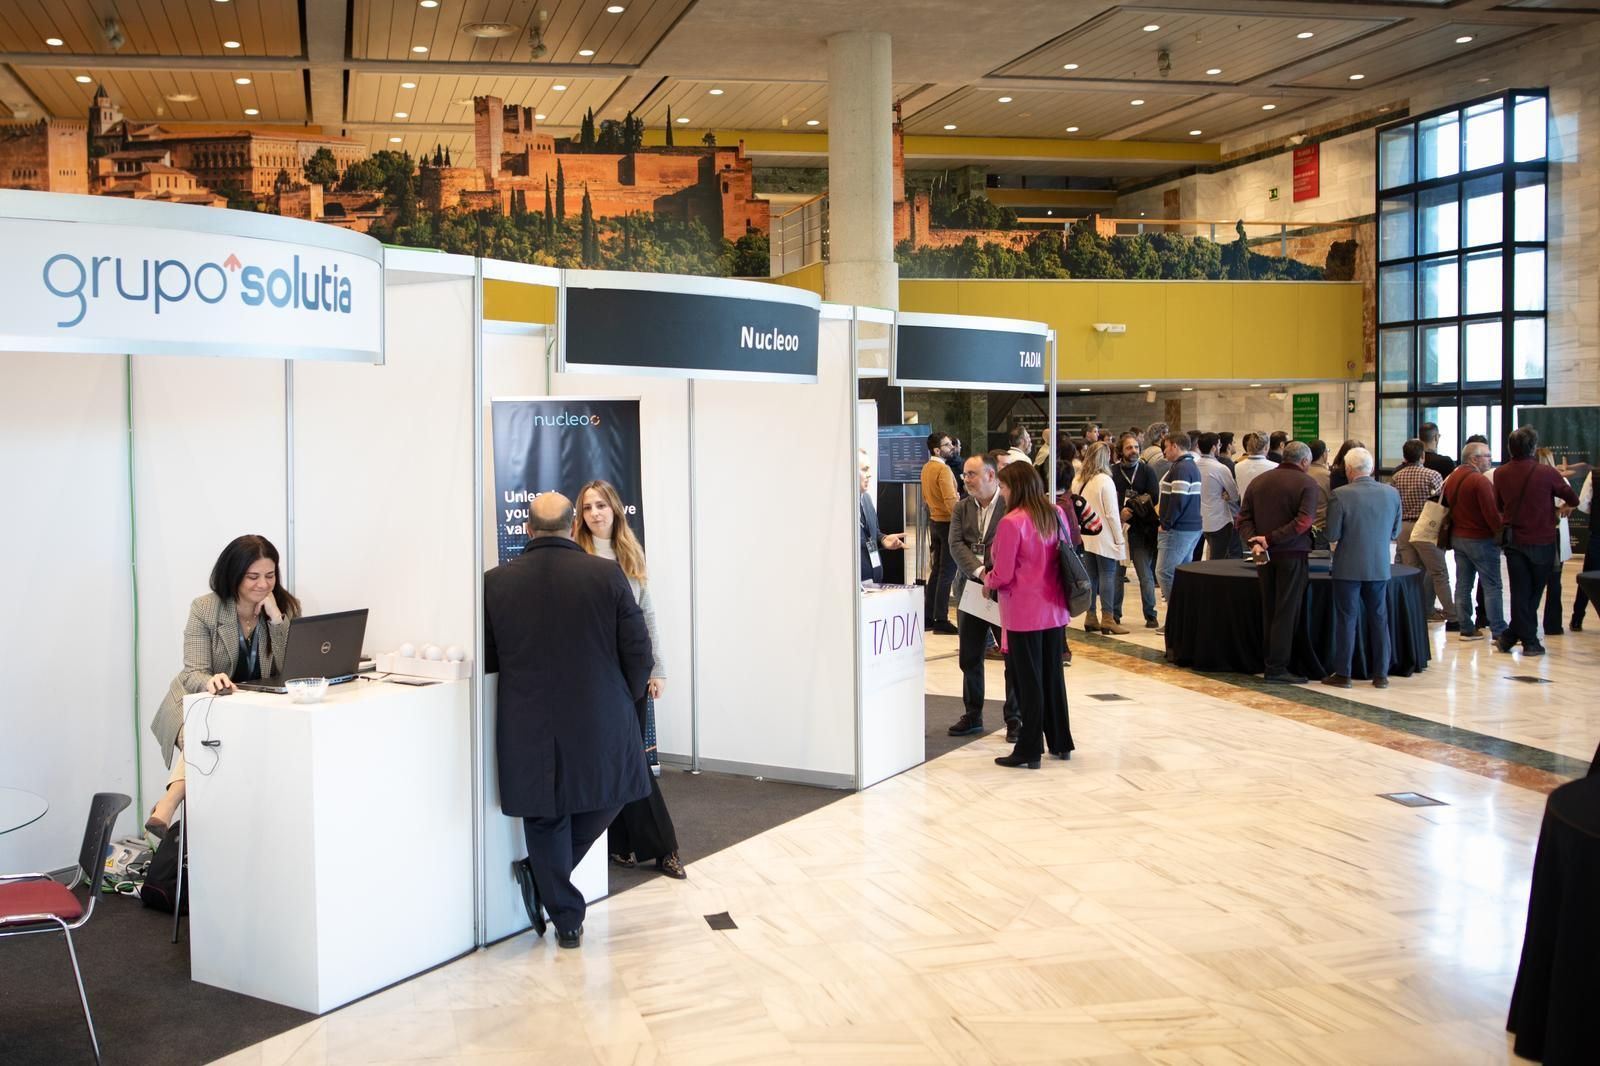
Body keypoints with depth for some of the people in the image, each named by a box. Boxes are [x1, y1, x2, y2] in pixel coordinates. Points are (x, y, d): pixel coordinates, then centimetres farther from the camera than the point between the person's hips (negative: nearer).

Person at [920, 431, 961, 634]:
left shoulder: (926, 468, 9)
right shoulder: (943, 470, -18)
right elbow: (951, 501, -24)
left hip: (934, 521, 9)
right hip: (948, 522, -9)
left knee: (936, 570, 15)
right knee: (947, 573, -3)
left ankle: (928, 617, 18)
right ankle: (941, 621, -2)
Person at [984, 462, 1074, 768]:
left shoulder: (1012, 522, -18)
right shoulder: (1056, 514, 2)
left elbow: (1003, 575, -14)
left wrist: (987, 579, 6)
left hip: (1024, 613, -7)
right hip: (1055, 608, 7)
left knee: (1028, 680, 1)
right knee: (1053, 675, 17)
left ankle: (1029, 750, 8)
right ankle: (1061, 743, 27)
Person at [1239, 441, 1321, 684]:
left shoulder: (1258, 481, 11)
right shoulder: (1306, 483, -6)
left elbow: (1244, 518, 3)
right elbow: (1304, 521, -19)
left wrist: (1254, 542, -9)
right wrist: (1270, 540, -18)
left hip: (1265, 554, 5)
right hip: (1292, 554, -5)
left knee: (1269, 610, 13)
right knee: (1287, 611, -2)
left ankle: (1272, 662, 18)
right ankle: (1277, 667, -3)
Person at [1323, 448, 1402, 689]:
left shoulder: (1341, 495, -16)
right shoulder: (1391, 493, -2)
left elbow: (1332, 535, -13)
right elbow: (1395, 532, 7)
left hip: (1348, 567, -3)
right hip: (1380, 567, 3)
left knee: (1346, 619, 5)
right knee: (1379, 618, 12)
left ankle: (1342, 673, 9)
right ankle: (1380, 674, 16)